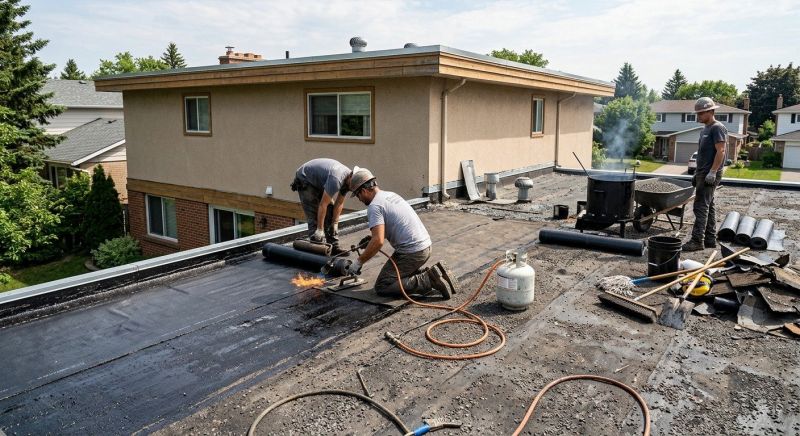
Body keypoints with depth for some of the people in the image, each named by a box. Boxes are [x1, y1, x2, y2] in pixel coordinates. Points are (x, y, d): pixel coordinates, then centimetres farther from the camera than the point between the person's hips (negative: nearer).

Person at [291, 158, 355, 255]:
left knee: (331, 214, 2)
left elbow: (339, 203, -1)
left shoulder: (348, 178, -10)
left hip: (319, 182, 9)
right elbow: (323, 204, -32)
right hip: (305, 179, -9)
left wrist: (335, 223, -2)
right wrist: (320, 229, -27)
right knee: (315, 217, -15)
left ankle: (334, 247, 6)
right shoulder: (336, 179, -36)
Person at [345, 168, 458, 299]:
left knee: (382, 287, -1)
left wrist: (359, 262, -13)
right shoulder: (391, 195, 16)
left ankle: (429, 281, -12)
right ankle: (429, 275, 6)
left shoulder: (374, 207, -13)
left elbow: (378, 241, -24)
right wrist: (371, 240, 30)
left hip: (411, 252, -9)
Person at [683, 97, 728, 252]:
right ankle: (710, 239, 19)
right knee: (708, 206, 12)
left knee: (701, 206, -12)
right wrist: (698, 172, 22)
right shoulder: (705, 129, 20)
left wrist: (712, 172, -22)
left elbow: (720, 151, -17)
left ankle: (697, 240, -12)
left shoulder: (717, 128, -10)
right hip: (703, 173, 10)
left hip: (710, 175, -10)